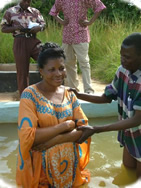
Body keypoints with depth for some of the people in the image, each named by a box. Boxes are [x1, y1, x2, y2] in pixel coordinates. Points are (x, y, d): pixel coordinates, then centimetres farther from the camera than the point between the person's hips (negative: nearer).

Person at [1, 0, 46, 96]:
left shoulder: (35, 11, 13)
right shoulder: (10, 12, 6)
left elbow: (43, 24, 13)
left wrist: (39, 28, -11)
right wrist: (16, 28, -12)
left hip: (33, 40, 2)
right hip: (20, 42, -2)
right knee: (22, 71, 2)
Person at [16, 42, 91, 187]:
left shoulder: (69, 94, 2)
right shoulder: (30, 94, -12)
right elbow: (27, 137, -20)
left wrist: (53, 140, -17)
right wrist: (65, 125, -16)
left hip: (69, 161, 4)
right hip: (41, 162, -3)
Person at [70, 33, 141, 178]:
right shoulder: (122, 71, -12)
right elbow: (106, 98, -1)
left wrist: (95, 130, -37)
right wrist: (78, 95, -17)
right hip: (128, 133, 5)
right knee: (128, 167, 25)